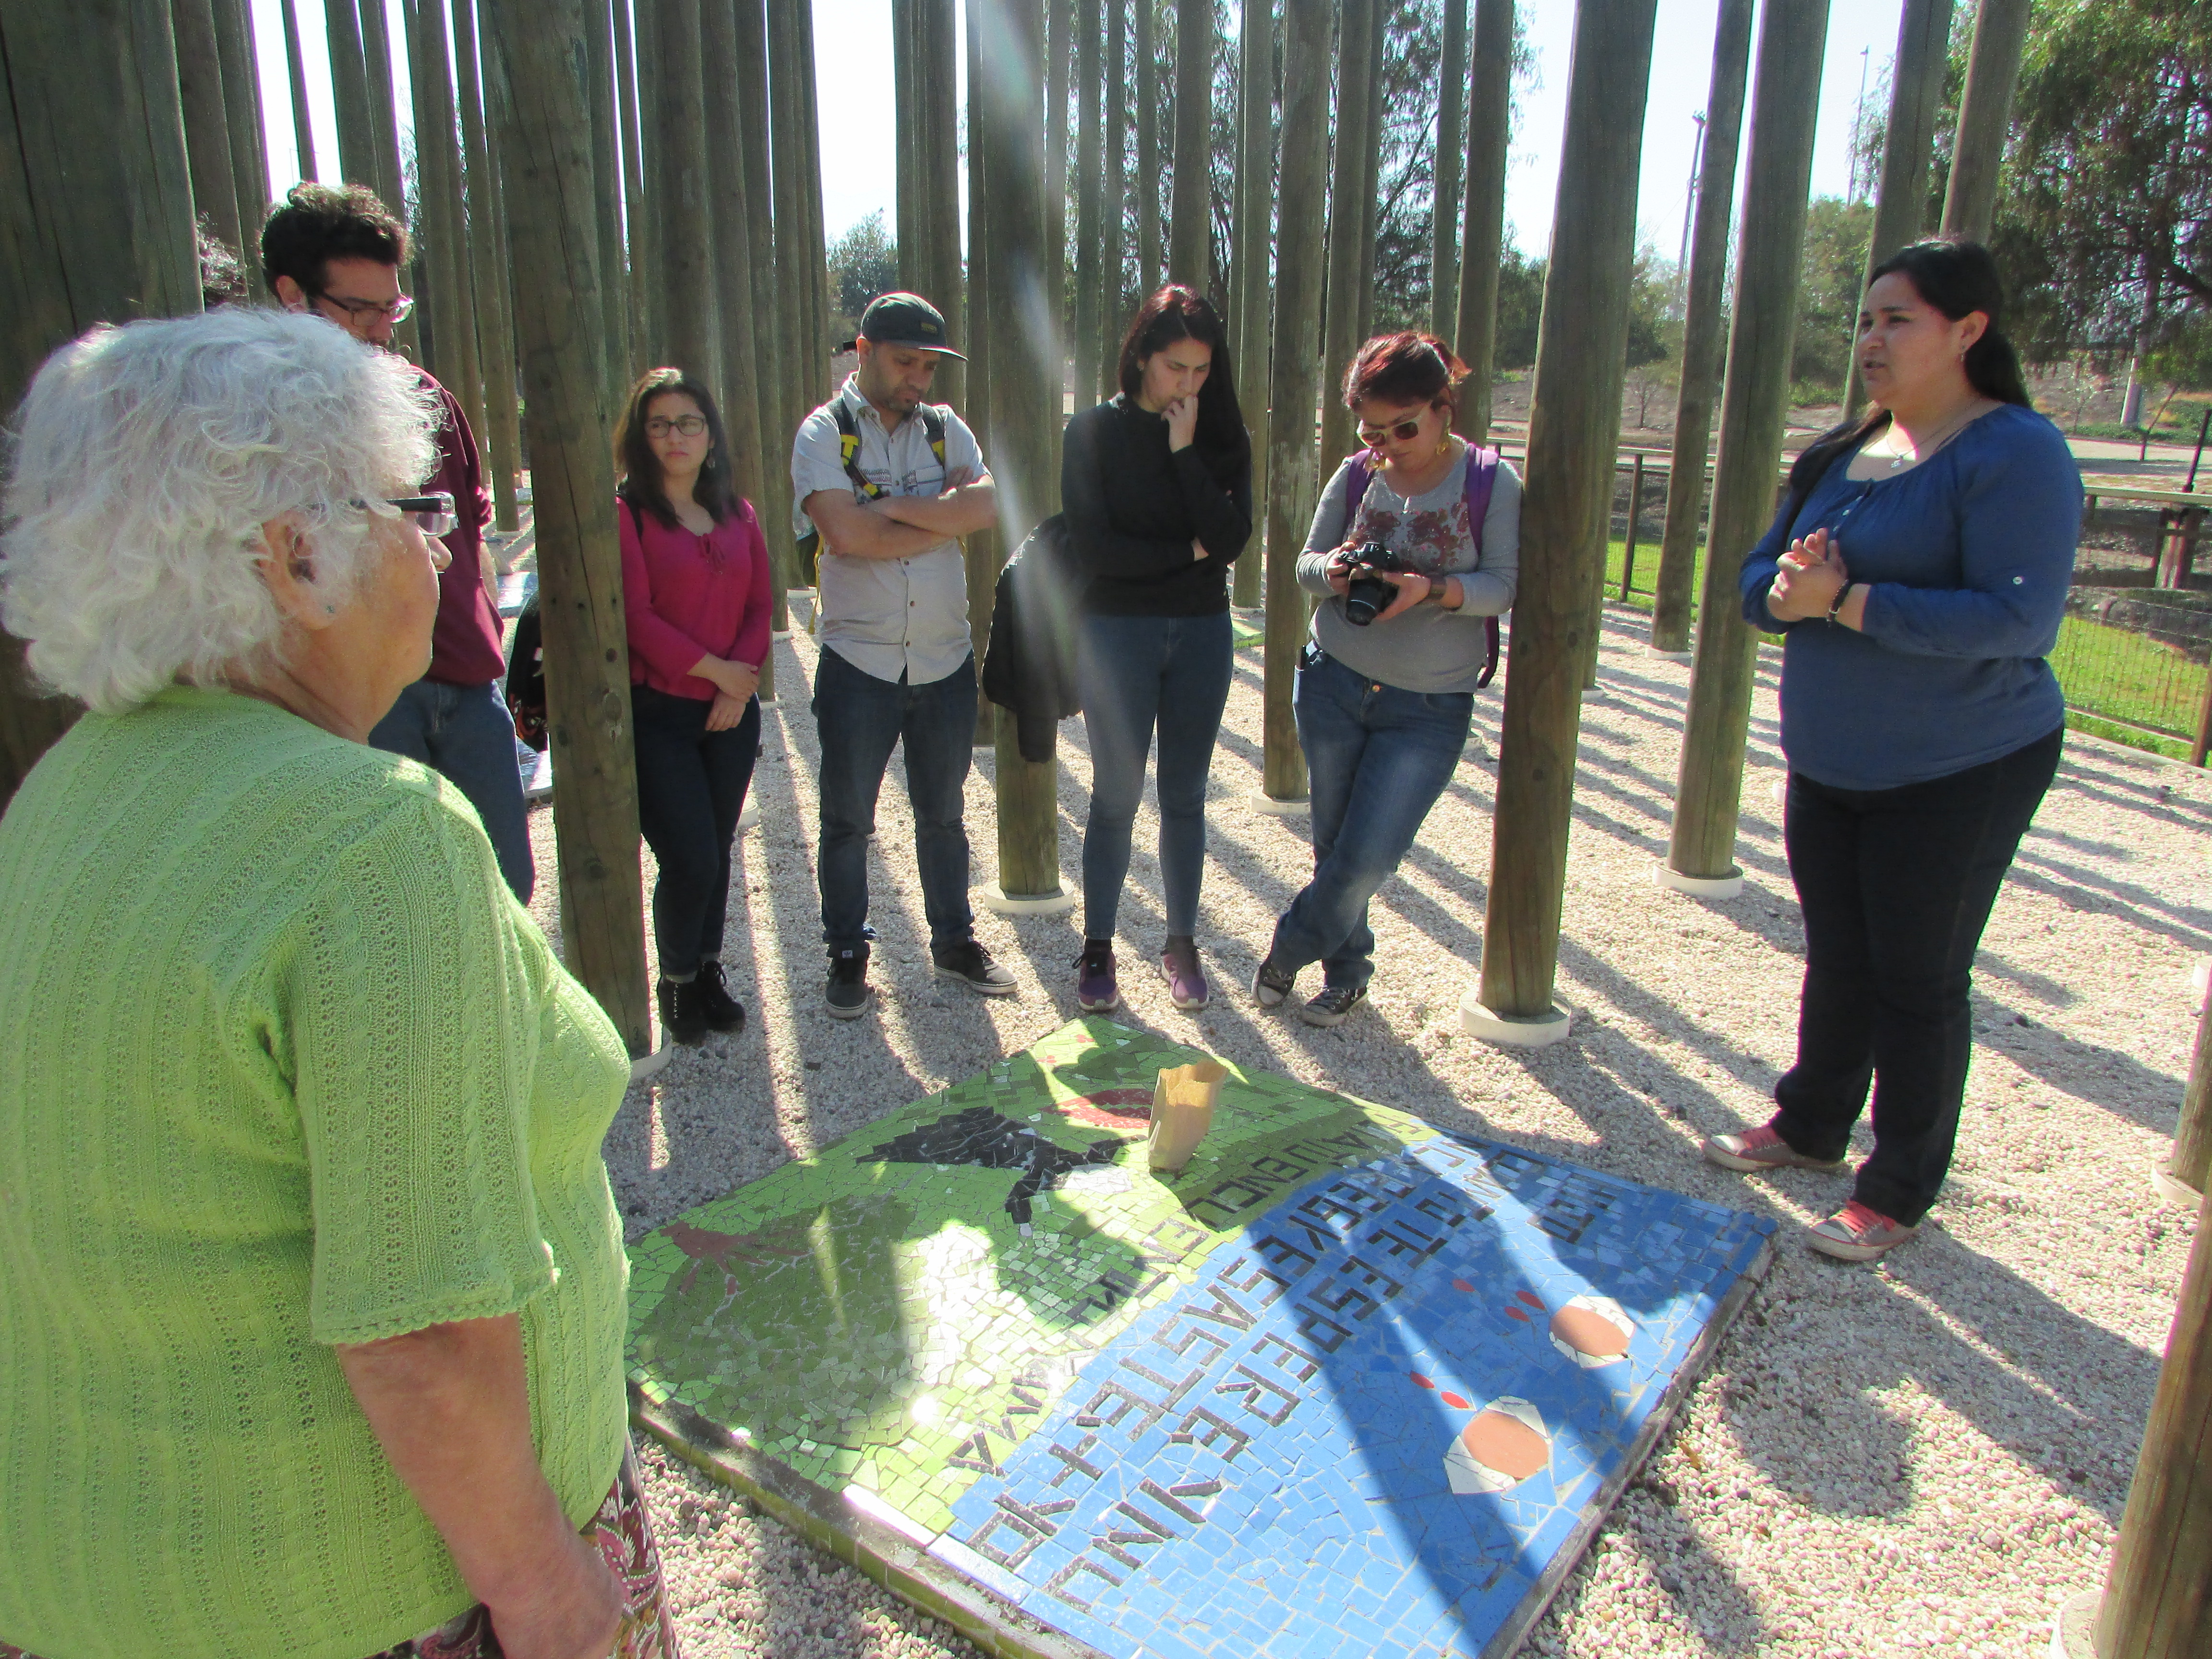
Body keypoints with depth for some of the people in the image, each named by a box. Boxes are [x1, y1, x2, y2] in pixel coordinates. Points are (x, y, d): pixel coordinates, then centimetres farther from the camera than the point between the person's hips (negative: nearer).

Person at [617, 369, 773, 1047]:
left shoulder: (738, 514, 11)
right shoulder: (625, 513, -6)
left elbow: (760, 606, 8)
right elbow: (636, 616, -12)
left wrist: (742, 678, -7)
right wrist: (714, 669, -11)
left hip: (731, 711, 5)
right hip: (656, 713, -5)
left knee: (716, 852, 11)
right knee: (690, 859, -6)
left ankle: (709, 970, 29)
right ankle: (677, 979, 18)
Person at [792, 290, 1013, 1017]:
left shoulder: (946, 429, 8)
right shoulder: (824, 432, -3)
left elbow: (986, 506, -11)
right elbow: (846, 533, -19)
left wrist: (892, 507, -15)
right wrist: (946, 517, -10)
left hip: (945, 658, 3)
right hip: (858, 661, -3)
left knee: (943, 811, 15)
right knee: (847, 819, 6)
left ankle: (954, 940, 30)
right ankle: (847, 955, 22)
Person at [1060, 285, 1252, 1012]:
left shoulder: (1220, 437, 3)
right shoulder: (1095, 431, -4)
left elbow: (1231, 538, -11)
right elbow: (1093, 547, -13)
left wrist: (1185, 452, -15)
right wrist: (1189, 552, -8)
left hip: (1202, 632, 3)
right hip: (1118, 631, -2)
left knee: (1186, 796, 9)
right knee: (1117, 795, 2)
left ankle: (1182, 943, 23)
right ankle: (1098, 948, 16)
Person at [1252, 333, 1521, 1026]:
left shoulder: (1492, 482, -6)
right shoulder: (1356, 476, 2)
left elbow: (1504, 585, -8)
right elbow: (1306, 561, 7)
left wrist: (1430, 589, -26)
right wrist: (1332, 571, -17)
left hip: (1430, 708, -2)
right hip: (1333, 682, 3)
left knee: (1367, 858, -6)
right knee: (1334, 846, 8)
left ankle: (1291, 949, 20)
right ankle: (1345, 969, 30)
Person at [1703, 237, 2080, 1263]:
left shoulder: (2014, 453, -16)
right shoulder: (1839, 455, 8)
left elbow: (2019, 618, -25)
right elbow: (1759, 576, 10)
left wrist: (1847, 601, -27)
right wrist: (1789, 591, -14)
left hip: (1958, 773, -7)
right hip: (1827, 766, 7)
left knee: (1918, 980, 4)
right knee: (1838, 961, 18)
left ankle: (1899, 1191, 19)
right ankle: (1811, 1127, 36)